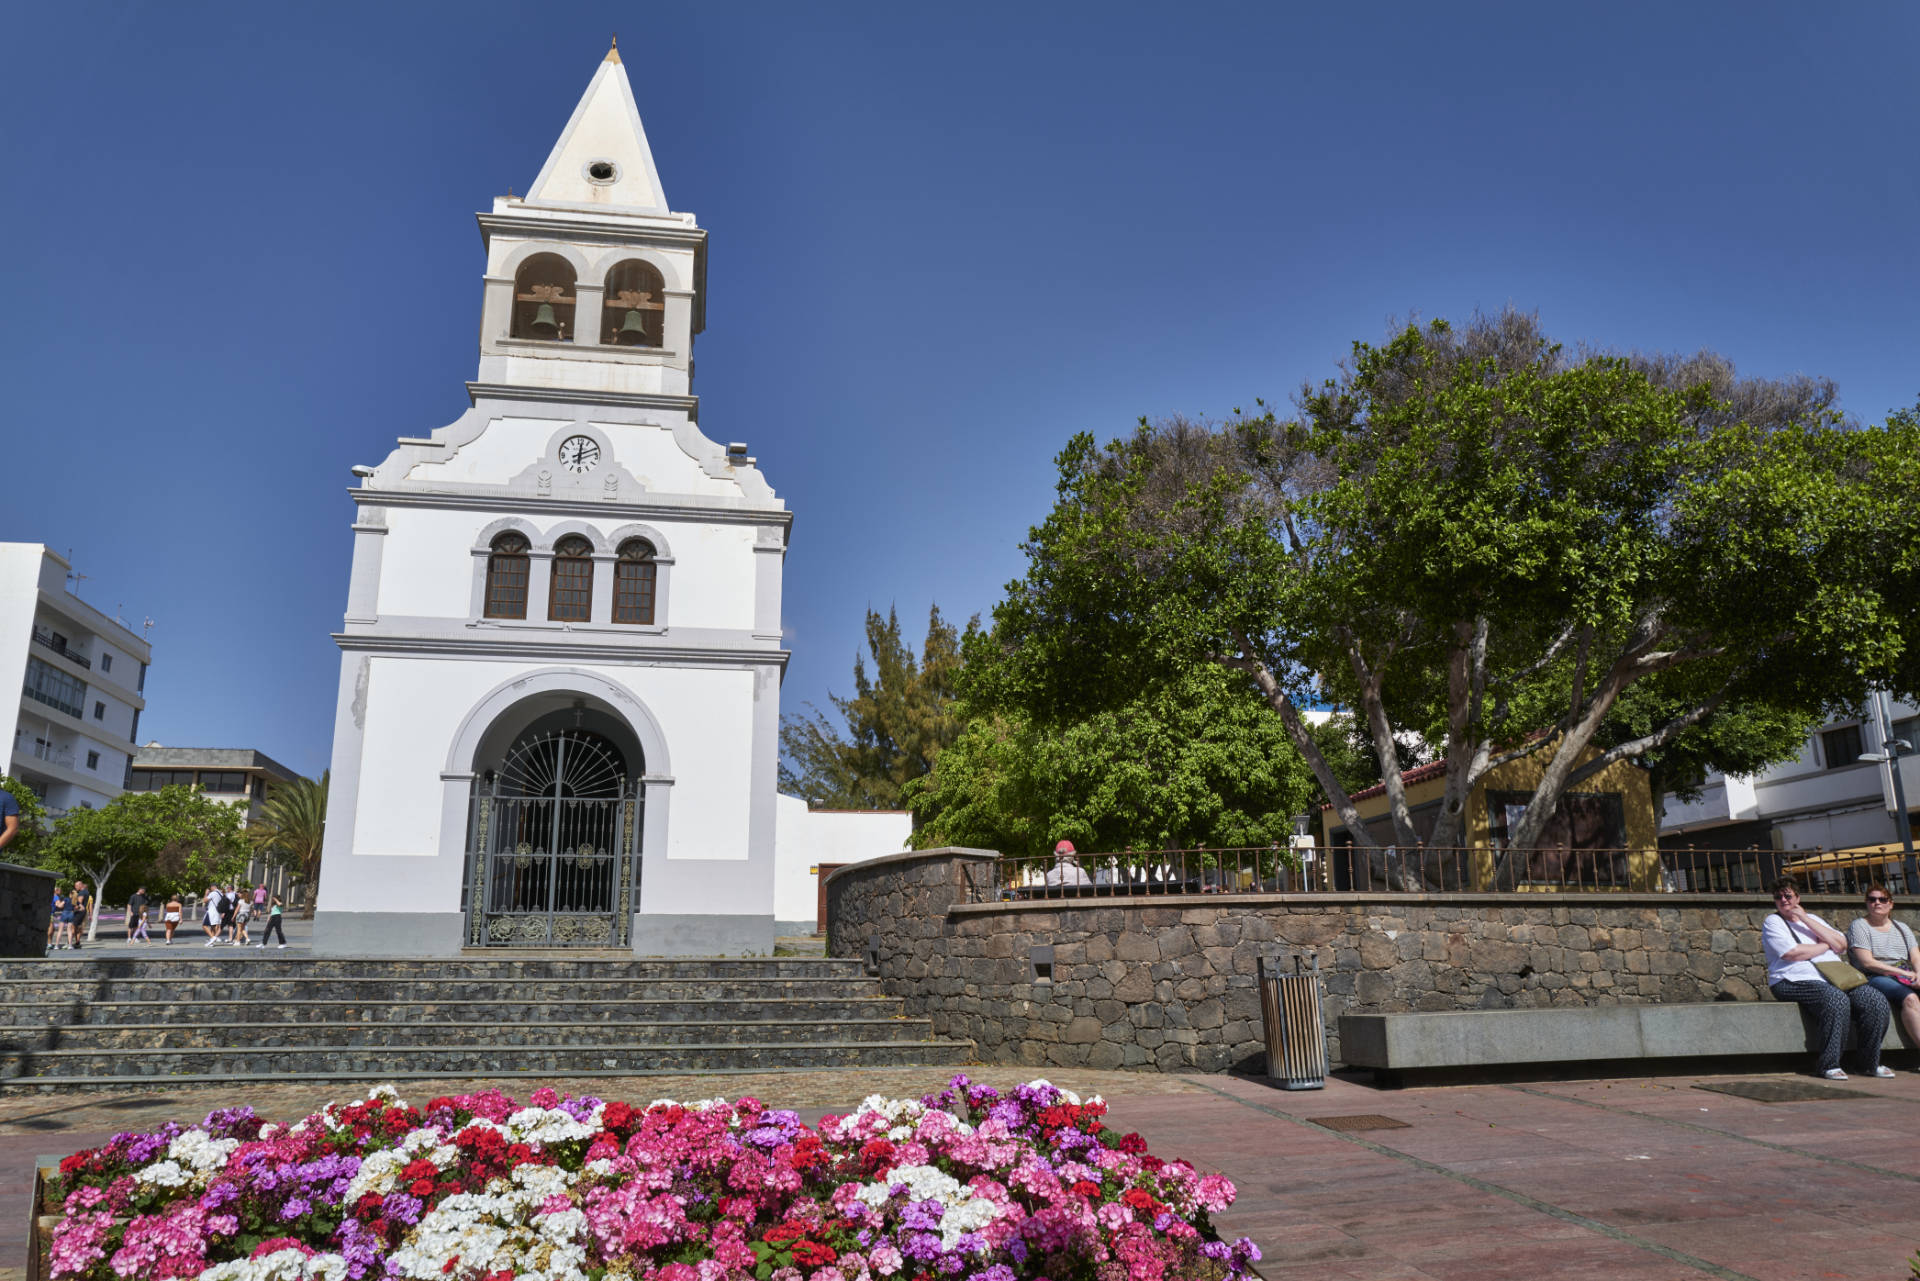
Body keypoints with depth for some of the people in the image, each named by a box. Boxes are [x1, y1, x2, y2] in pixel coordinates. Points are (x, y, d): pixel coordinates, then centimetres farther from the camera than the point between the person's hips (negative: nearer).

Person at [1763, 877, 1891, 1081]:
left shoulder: (1812, 919, 23)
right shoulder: (1772, 922, 5)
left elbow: (1841, 944, 5)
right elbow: (1792, 953, -12)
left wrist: (1806, 919, 1)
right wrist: (1825, 945, 3)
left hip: (1834, 977, 6)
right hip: (1794, 981, -6)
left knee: (1876, 1000, -16)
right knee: (1837, 1000, -34)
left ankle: (1871, 1063, -3)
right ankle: (1828, 1065, -23)